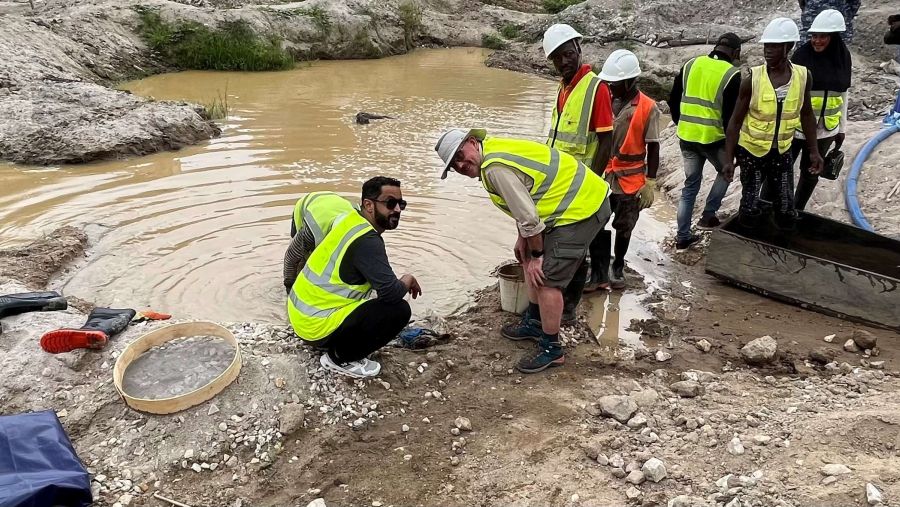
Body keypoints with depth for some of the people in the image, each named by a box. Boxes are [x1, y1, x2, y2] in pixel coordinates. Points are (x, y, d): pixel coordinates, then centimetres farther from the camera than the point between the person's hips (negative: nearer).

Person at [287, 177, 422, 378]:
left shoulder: (350, 219, 4)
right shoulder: (367, 241, -22)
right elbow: (391, 293, -24)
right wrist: (408, 281, -3)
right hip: (317, 326, -9)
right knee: (399, 310, -13)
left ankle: (331, 343, 16)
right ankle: (340, 358, 0)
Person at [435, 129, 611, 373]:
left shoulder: (496, 167, -22)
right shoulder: (495, 150, 10)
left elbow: (528, 217, -22)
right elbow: (523, 203, 18)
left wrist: (536, 255, -9)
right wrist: (522, 239, 16)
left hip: (582, 208, -11)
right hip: (583, 198, 11)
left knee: (546, 278, -8)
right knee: (530, 262, 20)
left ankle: (551, 349, 7)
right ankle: (534, 323, 35)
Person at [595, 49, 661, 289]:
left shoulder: (648, 108, -10)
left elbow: (653, 148, -5)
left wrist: (650, 183, -7)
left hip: (630, 180, -2)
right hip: (601, 176, 2)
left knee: (623, 228, 13)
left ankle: (618, 267, 33)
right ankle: (598, 271, 14)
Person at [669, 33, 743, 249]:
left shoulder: (690, 65, 5)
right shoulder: (732, 75, -10)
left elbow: (673, 100, 11)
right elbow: (731, 115, -12)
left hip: (686, 137, 5)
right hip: (713, 138, -4)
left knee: (690, 184, 14)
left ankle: (682, 236, 15)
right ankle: (708, 216, 20)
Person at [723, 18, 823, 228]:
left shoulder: (803, 76, -9)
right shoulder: (752, 79, -18)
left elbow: (806, 115, 5)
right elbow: (735, 121, -12)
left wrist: (814, 151, 5)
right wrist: (728, 159, -14)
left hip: (782, 152, 3)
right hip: (751, 150, -3)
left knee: (786, 210, 8)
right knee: (750, 209, 2)